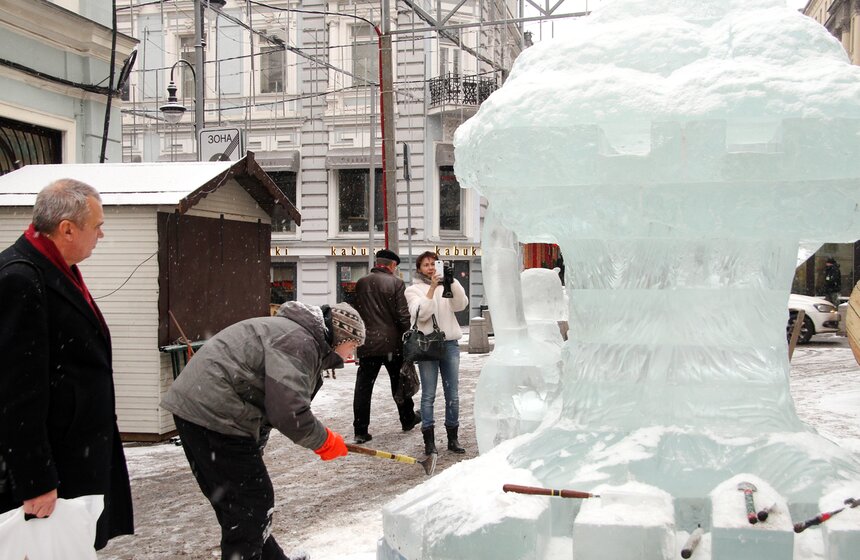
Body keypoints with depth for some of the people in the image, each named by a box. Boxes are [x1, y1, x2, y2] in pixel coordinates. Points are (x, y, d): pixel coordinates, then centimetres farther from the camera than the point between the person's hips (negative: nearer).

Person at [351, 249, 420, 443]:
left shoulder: (360, 284, 5)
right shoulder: (396, 283, -6)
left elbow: (355, 312, 10)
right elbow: (403, 315, -9)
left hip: (367, 344, 2)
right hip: (392, 342, -2)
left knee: (363, 387, 2)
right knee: (399, 383, 15)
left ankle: (360, 430, -1)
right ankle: (407, 420, 30)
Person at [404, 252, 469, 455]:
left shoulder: (447, 286, 13)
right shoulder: (413, 289, 5)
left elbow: (461, 305, -2)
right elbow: (421, 313, -11)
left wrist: (452, 282, -14)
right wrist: (432, 288, -15)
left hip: (450, 343, 3)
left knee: (453, 394, 5)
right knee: (428, 395, -2)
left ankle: (453, 438, 13)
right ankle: (429, 440, 3)